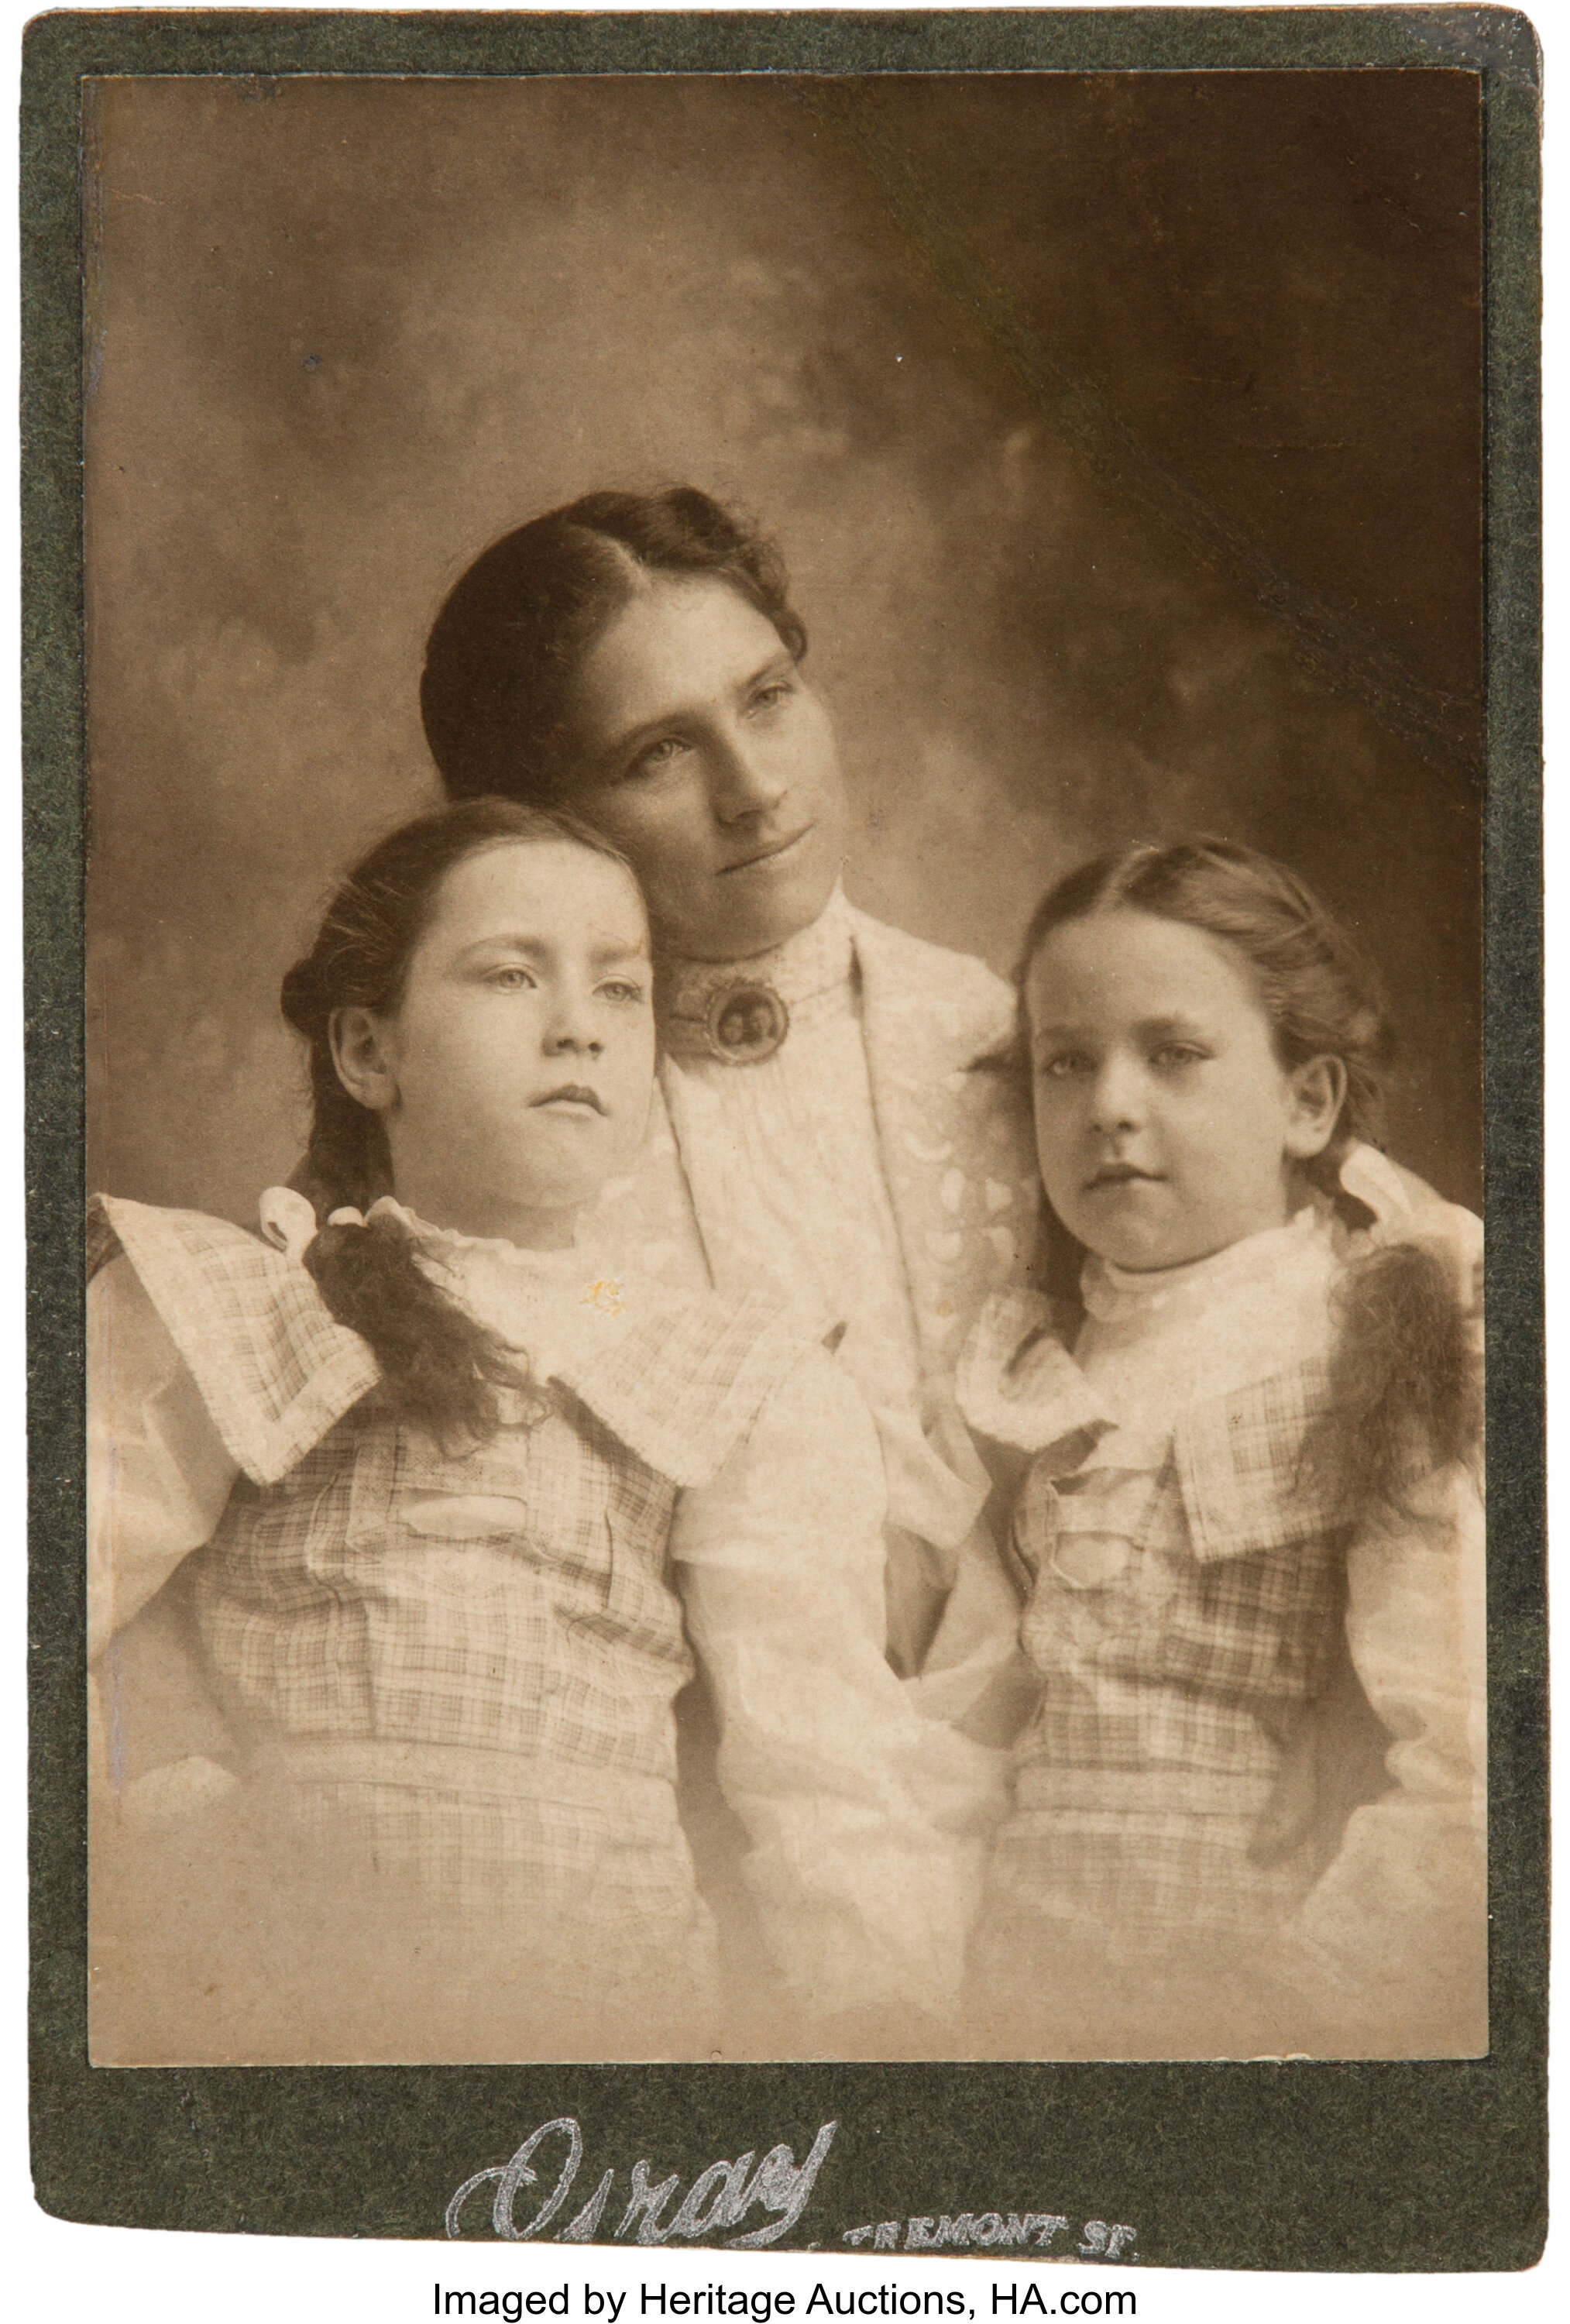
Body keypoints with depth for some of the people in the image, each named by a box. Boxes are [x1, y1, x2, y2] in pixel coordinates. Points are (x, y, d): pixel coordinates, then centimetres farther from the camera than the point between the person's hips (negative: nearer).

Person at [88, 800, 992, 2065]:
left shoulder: (743, 1378, 13)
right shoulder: (212, 1318, 12)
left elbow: (832, 1766, 3)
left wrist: (882, 2037, -9)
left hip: (605, 1996, 1)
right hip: (244, 1995, 0)